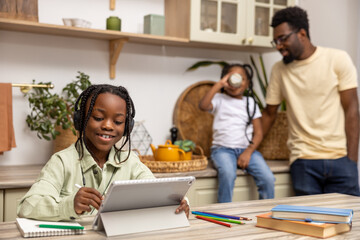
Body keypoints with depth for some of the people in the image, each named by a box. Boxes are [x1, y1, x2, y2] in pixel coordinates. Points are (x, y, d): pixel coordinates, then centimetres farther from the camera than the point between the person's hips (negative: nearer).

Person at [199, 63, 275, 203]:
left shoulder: (250, 102, 16)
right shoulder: (219, 99, 8)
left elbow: (258, 132, 9)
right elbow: (203, 106, -16)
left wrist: (248, 152, -8)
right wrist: (219, 84, -14)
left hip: (246, 149, 3)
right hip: (223, 148, -3)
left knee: (268, 179, -20)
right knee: (228, 174, -34)